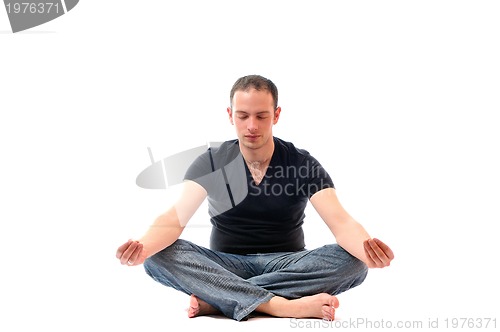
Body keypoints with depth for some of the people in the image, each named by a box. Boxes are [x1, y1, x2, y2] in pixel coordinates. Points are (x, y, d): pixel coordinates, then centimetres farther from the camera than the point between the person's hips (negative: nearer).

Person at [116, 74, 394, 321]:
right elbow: (175, 218, -16)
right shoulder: (210, 164, -3)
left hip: (287, 264, 0)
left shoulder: (304, 165, -5)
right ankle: (282, 305, -38)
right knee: (158, 256, -27)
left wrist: (367, 249, -42)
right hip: (226, 265, 0)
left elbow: (341, 222, -17)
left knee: (352, 262, -29)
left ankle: (215, 299, -31)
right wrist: (142, 247, -40)